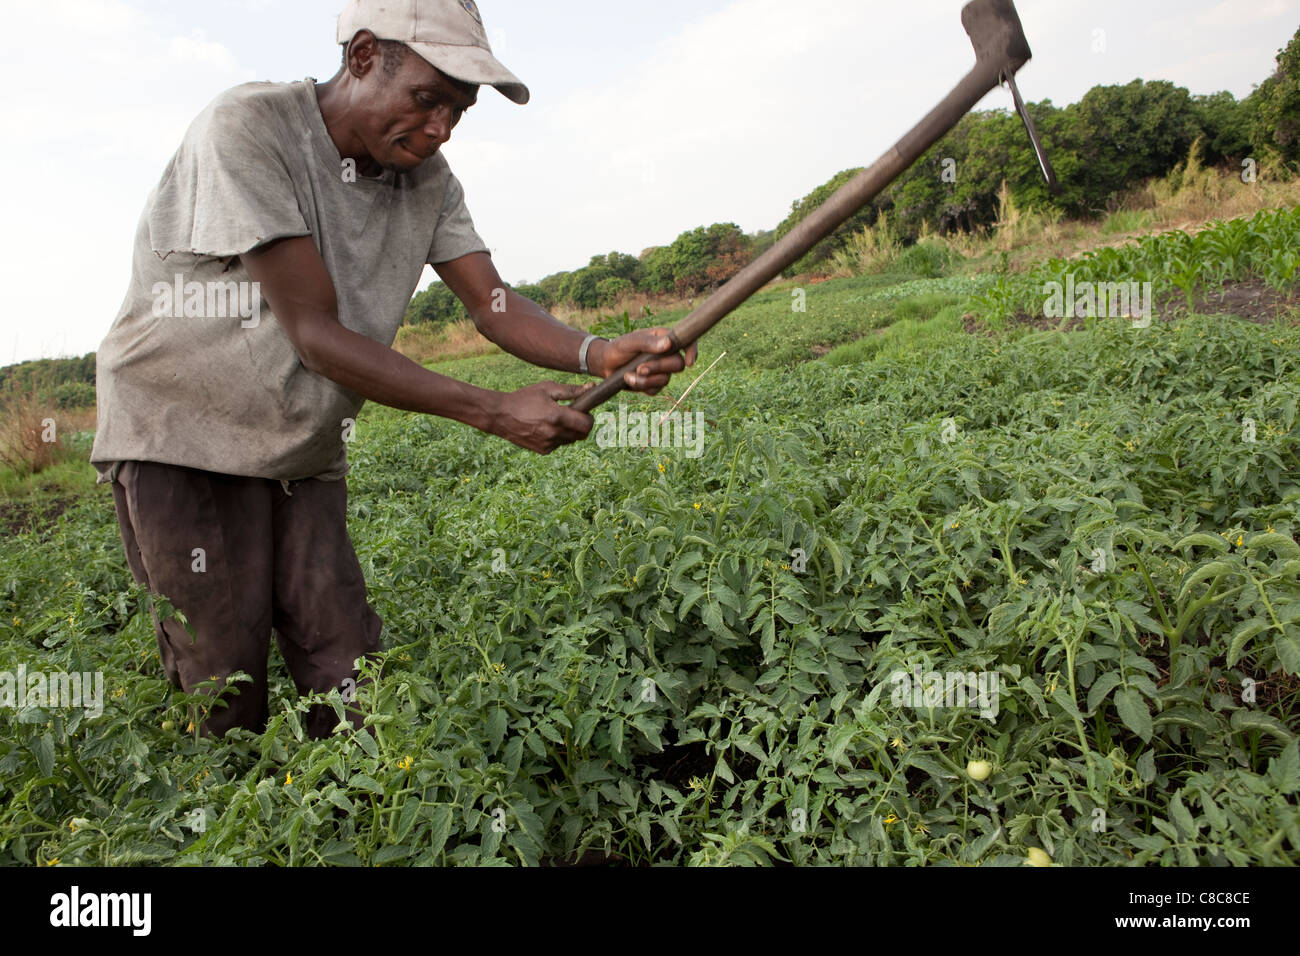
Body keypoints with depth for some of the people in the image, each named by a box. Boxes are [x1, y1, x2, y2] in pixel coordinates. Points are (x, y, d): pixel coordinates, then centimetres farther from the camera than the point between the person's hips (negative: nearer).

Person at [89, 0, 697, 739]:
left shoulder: (427, 179, -2)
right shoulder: (248, 130, -22)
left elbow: (493, 303, -8)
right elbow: (316, 334, -27)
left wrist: (601, 355, -29)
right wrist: (494, 413, -30)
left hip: (305, 454, 5)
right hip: (184, 436, -5)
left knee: (349, 675, 2)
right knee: (224, 692, 0)